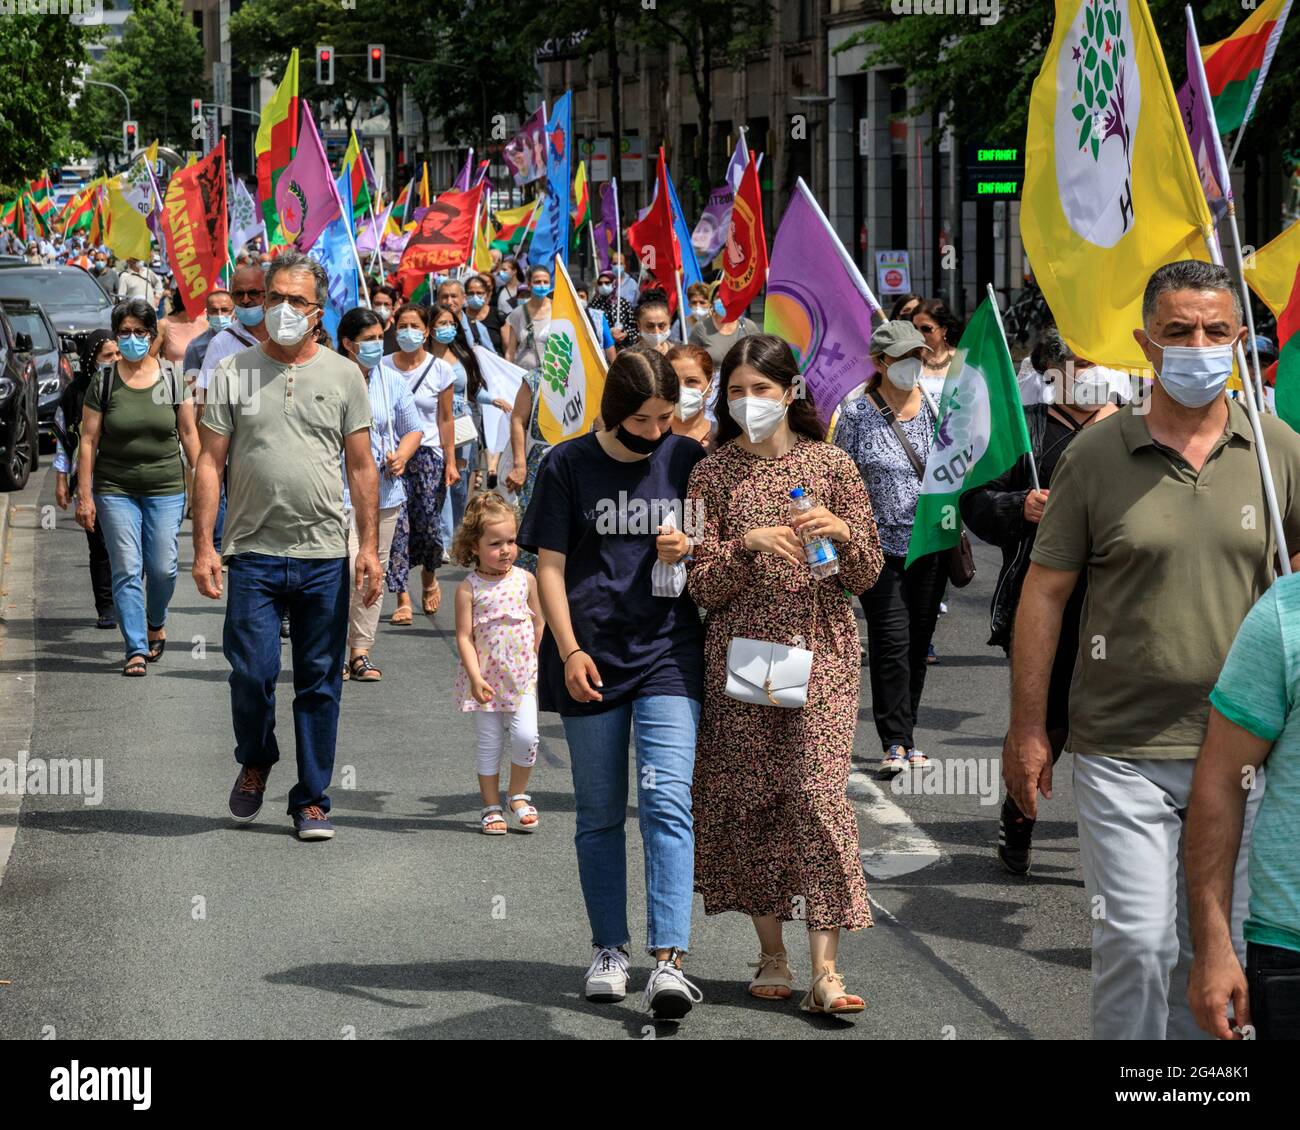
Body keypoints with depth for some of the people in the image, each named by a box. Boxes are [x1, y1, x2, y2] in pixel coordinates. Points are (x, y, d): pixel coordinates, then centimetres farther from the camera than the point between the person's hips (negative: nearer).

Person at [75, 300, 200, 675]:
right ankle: (136, 650, 1)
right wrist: (84, 496, -4)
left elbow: (188, 433, 7)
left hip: (166, 489, 1)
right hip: (115, 490, -1)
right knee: (127, 571, -5)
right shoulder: (103, 382, -1)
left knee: (163, 568, 1)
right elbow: (88, 441, 0)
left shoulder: (171, 377, 2)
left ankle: (156, 622, 32)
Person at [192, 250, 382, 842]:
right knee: (253, 672, -6)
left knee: (320, 683, 5)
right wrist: (203, 547, -5)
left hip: (324, 556, 1)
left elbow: (362, 467, 7)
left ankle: (311, 800, 15)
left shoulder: (343, 376, 7)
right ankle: (255, 762, 24)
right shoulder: (233, 372, 4)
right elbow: (210, 463, 2)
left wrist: (369, 545, -1)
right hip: (253, 553, -1)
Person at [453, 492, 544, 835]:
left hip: (522, 677, 1)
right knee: (489, 745, 5)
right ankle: (491, 807, 18)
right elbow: (464, 637, -10)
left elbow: (539, 624, 11)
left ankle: (518, 795, 10)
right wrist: (476, 677, -18)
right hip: (485, 680, -1)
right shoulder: (469, 588, -8)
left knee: (525, 735, -12)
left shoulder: (525, 580, 0)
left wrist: (531, 661, 9)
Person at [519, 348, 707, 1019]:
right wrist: (570, 650, -10)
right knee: (599, 813, 9)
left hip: (669, 654, 0)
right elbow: (550, 566, 0)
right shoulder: (568, 464, 0)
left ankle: (668, 961, -16)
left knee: (667, 801, -13)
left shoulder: (689, 459, 4)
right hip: (592, 656, 0)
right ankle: (608, 950, 22)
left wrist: (689, 550, -9)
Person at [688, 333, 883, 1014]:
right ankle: (772, 957, 15)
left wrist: (842, 532, -15)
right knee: (749, 798, 2)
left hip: (820, 652, -1)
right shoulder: (711, 474, 5)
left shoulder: (831, 466, 5)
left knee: (818, 793, -11)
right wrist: (747, 544, -17)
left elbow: (866, 578, 5)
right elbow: (703, 588, 0)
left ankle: (824, 969, -12)